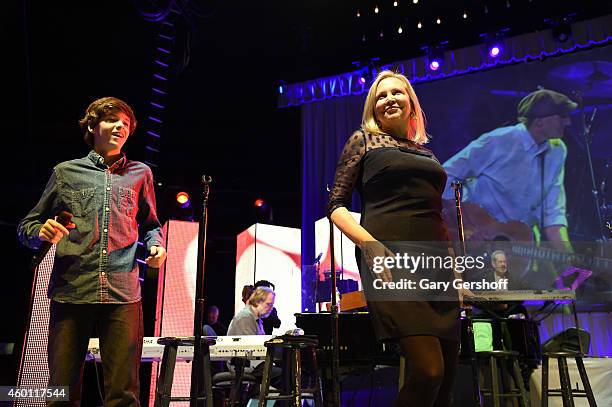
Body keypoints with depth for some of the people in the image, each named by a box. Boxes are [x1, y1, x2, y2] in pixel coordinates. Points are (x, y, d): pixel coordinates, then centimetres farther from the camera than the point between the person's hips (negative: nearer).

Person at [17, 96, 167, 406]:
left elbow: (150, 225, 26)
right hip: (70, 290, 0)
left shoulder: (140, 174, 18)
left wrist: (156, 245, 4)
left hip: (123, 294, 0)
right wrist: (41, 232, -6)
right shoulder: (65, 172, 15)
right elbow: (27, 226, 18)